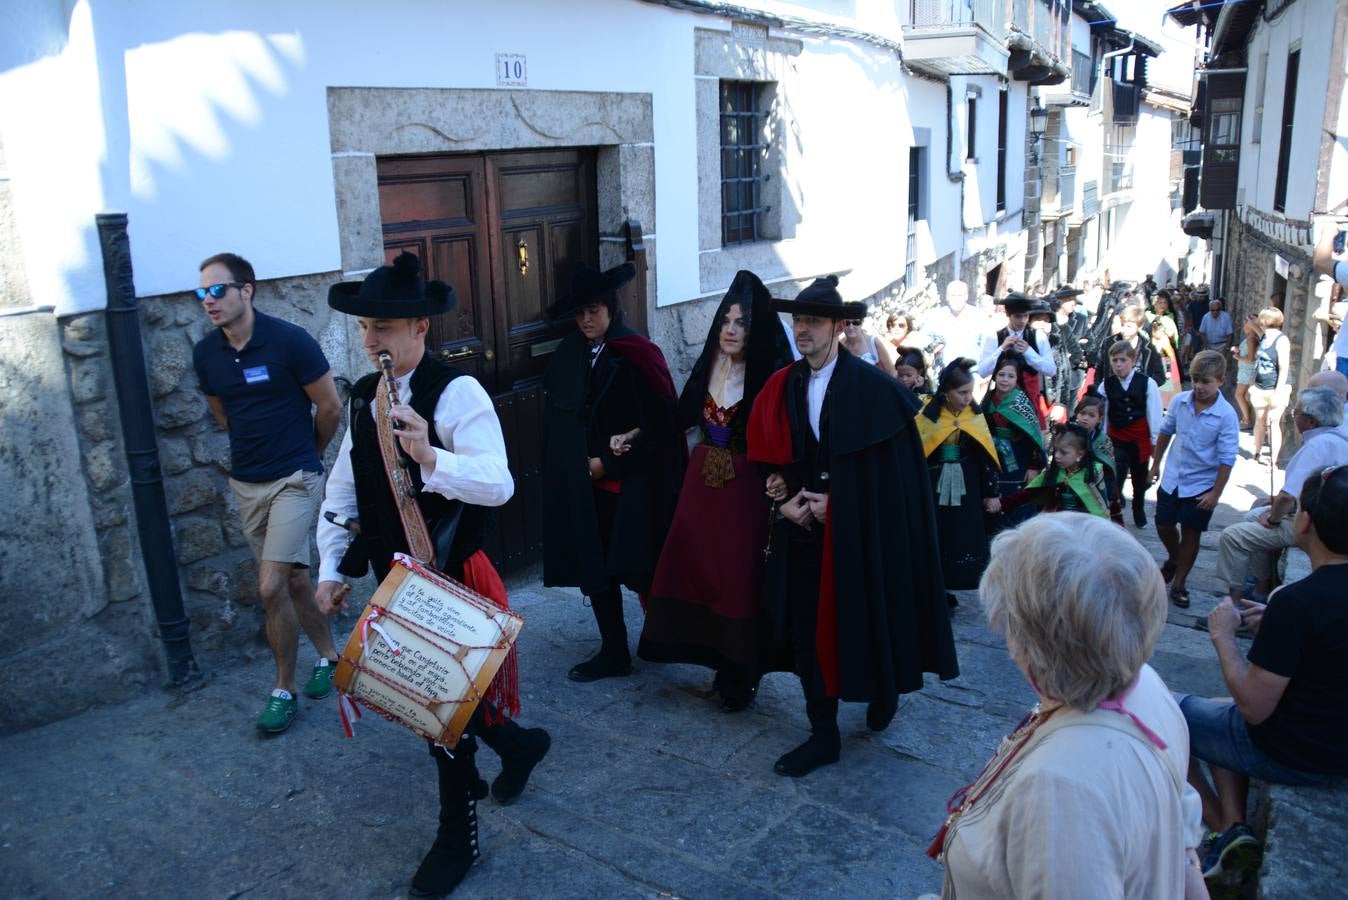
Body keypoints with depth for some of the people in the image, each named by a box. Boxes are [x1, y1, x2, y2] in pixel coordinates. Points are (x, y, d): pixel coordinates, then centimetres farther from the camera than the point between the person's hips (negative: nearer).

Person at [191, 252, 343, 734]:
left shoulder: (290, 341, -16)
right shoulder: (205, 354, 0)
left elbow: (330, 408, -6)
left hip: (293, 479, -5)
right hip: (245, 482, 5)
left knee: (272, 587, -10)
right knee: (293, 579, 15)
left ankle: (284, 689, 7)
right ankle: (328, 654, 35)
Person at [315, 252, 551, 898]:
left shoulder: (456, 393, -19)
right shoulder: (364, 397, 5)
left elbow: (498, 485, -30)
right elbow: (343, 490, 10)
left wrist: (429, 457, -46)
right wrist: (333, 567, 5)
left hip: (450, 580, -7)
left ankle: (457, 838, 26)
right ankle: (516, 743, 46)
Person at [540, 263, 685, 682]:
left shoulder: (638, 356, -10)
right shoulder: (568, 356, 3)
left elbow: (656, 426, -11)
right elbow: (559, 423, 2)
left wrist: (606, 463, -10)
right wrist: (586, 459, -13)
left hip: (634, 484, -4)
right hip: (585, 484, 4)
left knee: (639, 566, 5)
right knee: (594, 566, 6)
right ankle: (613, 652, 19)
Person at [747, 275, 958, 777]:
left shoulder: (873, 387, -11)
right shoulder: (782, 388, 4)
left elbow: (894, 468, -11)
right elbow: (767, 458, 10)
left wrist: (837, 502, -15)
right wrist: (785, 500, -7)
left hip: (860, 532, -4)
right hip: (803, 529, 4)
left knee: (863, 621, 10)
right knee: (806, 630, 5)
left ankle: (883, 694, 41)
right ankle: (823, 735, 18)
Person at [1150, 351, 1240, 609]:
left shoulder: (1226, 415, -18)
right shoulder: (1180, 401, -7)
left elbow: (1227, 458, -15)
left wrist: (1216, 493, -15)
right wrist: (1156, 464, 16)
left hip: (1201, 485, -4)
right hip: (1172, 478, 4)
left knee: (1190, 534, 7)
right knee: (1164, 527, 13)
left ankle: (1179, 583, 22)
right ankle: (1173, 560, 44)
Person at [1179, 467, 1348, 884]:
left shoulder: (1295, 602, -30)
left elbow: (1255, 707, -24)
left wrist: (1223, 636, -13)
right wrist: (1271, 628, 2)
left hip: (1290, 756, -7)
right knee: (1221, 710, 29)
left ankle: (1224, 827, 16)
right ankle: (1234, 829, 18)